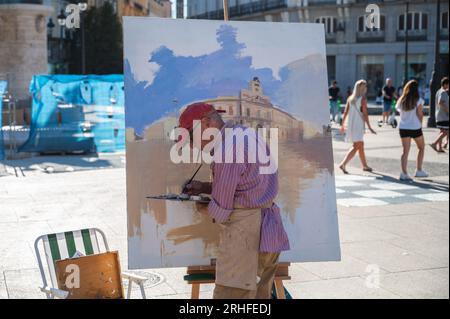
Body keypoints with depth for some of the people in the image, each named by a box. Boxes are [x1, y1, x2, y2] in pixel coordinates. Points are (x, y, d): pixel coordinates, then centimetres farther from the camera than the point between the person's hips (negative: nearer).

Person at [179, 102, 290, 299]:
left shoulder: (227, 149, -16)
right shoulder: (245, 134, 14)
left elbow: (219, 212, -13)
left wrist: (201, 208, 8)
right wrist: (204, 187, 16)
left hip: (245, 236, -10)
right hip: (268, 231, 10)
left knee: (230, 294, -7)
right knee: (260, 295, 14)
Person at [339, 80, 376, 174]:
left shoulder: (351, 98, 7)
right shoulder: (363, 99, -11)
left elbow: (345, 112, 8)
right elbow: (365, 114, -14)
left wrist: (342, 125, 14)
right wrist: (369, 127, -11)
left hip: (351, 125, 8)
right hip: (358, 125, -8)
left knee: (361, 145, 19)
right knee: (356, 147, -6)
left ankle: (365, 165, 29)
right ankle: (343, 164, -18)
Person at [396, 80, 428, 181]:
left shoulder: (401, 100, 1)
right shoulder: (418, 101, -11)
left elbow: (398, 110, 3)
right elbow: (420, 115, -10)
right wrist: (420, 123, 7)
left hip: (403, 128, 4)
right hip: (415, 128, -4)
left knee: (405, 151, 6)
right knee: (421, 148, 17)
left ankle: (404, 173, -3)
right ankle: (419, 170, 17)